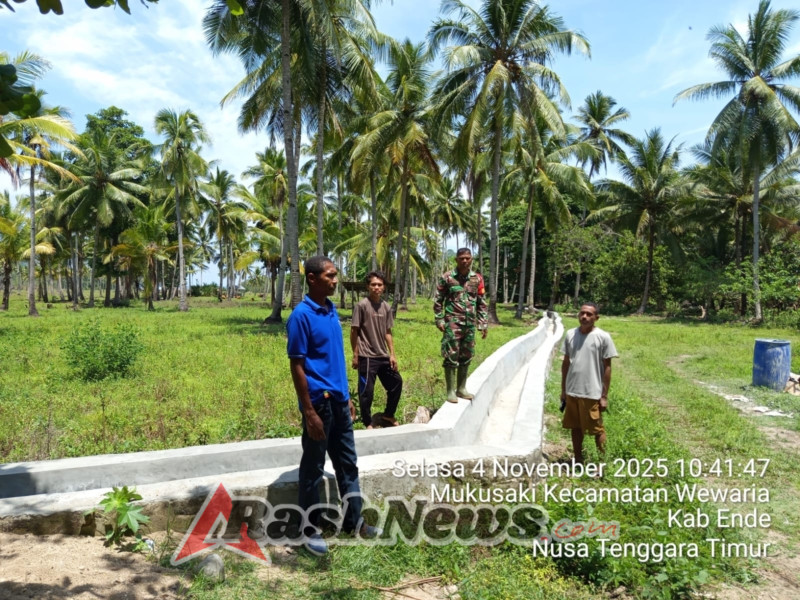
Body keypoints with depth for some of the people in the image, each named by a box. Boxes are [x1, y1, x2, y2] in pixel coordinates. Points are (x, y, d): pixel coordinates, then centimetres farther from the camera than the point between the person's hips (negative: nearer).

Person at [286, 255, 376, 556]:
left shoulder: (332, 311, 8)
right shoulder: (301, 315, -15)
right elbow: (296, 366, -16)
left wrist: (347, 396, 15)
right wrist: (309, 412, -17)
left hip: (339, 400, 8)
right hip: (319, 401, -8)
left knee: (348, 463, 16)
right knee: (313, 468, 6)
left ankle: (353, 520, 30)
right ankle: (309, 529, 22)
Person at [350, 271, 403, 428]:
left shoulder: (386, 307, 6)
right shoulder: (361, 306, -10)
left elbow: (388, 332, 11)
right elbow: (354, 331, -7)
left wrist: (392, 354, 7)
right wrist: (355, 356, -8)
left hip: (383, 356, 6)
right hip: (367, 357, -6)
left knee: (396, 382, 13)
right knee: (367, 391, -2)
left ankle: (388, 416, 31)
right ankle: (368, 423, 15)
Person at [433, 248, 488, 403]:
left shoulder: (477, 278, 7)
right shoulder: (446, 278, -2)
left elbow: (482, 303, 11)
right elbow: (438, 301, 1)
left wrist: (483, 323, 7)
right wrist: (439, 320, -7)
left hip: (470, 323, 4)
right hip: (452, 322, -4)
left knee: (466, 357, 10)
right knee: (451, 357, -3)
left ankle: (461, 389, 21)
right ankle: (451, 391, 5)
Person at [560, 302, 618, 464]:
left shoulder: (603, 337, -9)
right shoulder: (570, 334, 2)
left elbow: (607, 368, -7)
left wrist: (604, 396, -8)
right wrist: (563, 389, 10)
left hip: (592, 393, -4)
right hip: (572, 392, 4)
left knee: (597, 430, 7)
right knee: (575, 428, 15)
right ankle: (578, 461, 30)